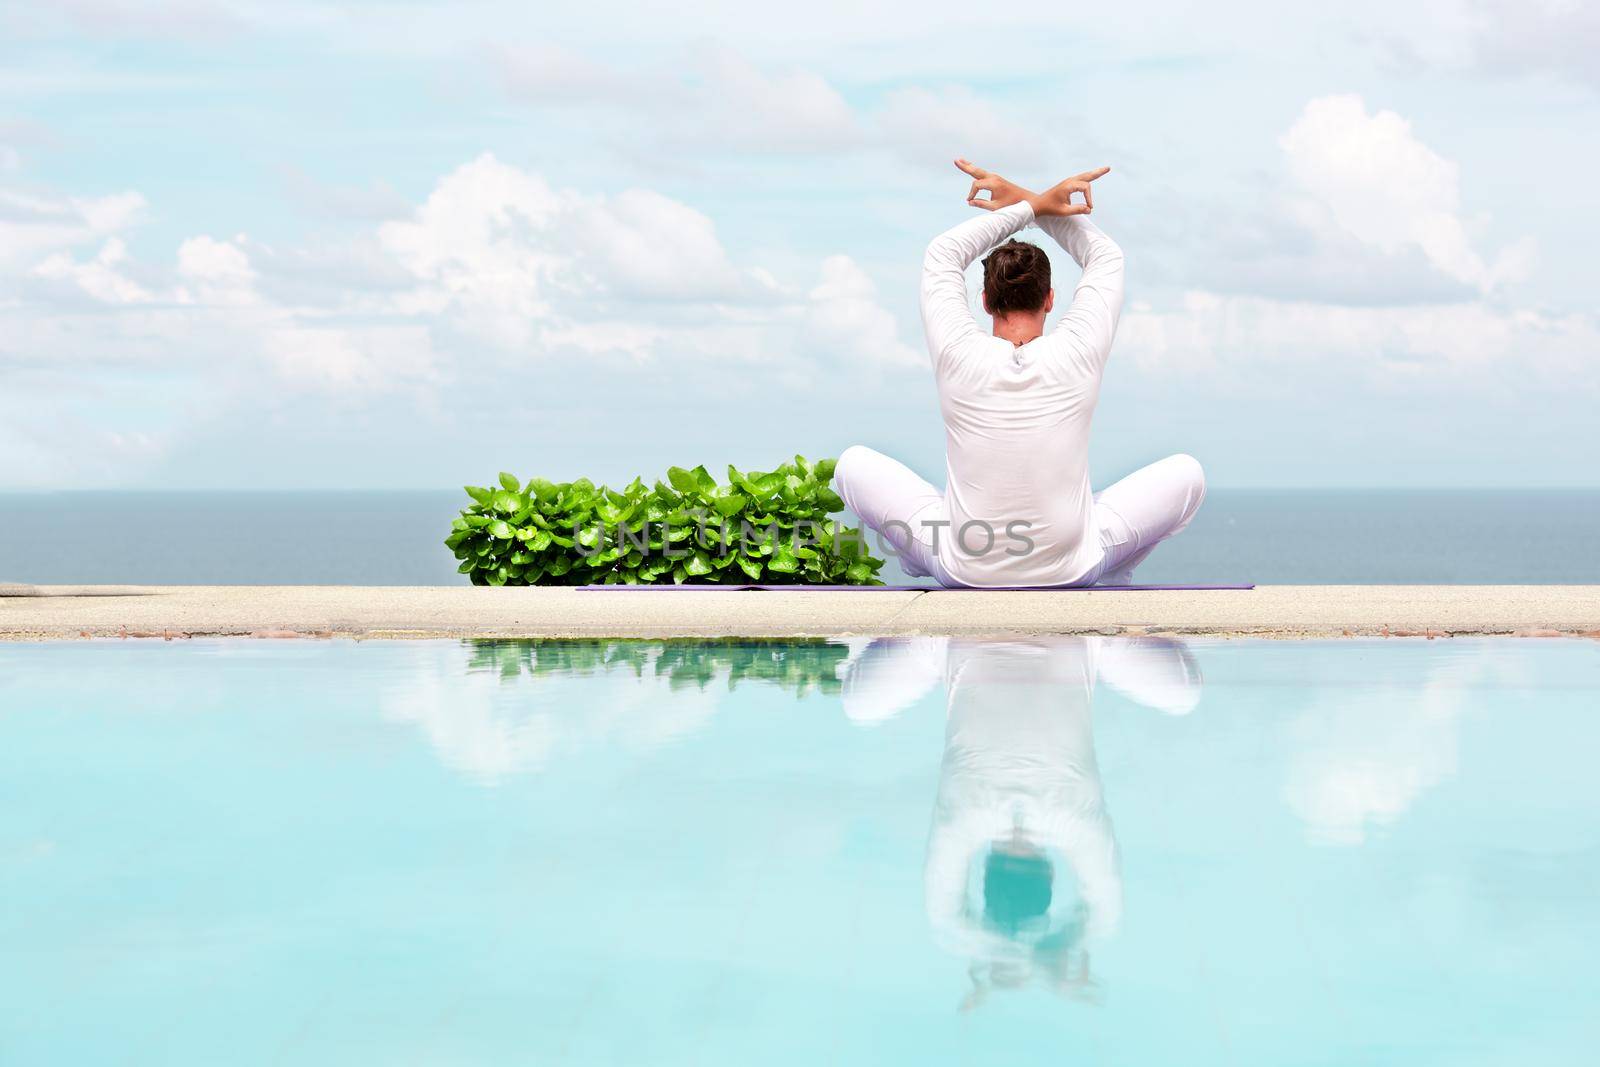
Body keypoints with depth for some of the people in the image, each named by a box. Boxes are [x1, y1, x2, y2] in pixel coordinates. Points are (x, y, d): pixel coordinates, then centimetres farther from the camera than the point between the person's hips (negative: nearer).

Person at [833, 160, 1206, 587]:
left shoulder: (958, 356, -13)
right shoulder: (1079, 354, -11)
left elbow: (943, 254, 5)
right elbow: (1106, 256, 7)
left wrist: (1031, 205, 5)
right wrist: (1030, 202, 7)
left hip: (963, 574, 0)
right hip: (1073, 574, 0)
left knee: (854, 463, 19)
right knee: (1186, 472, 18)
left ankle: (917, 561, 36)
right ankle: (1117, 575, 31)